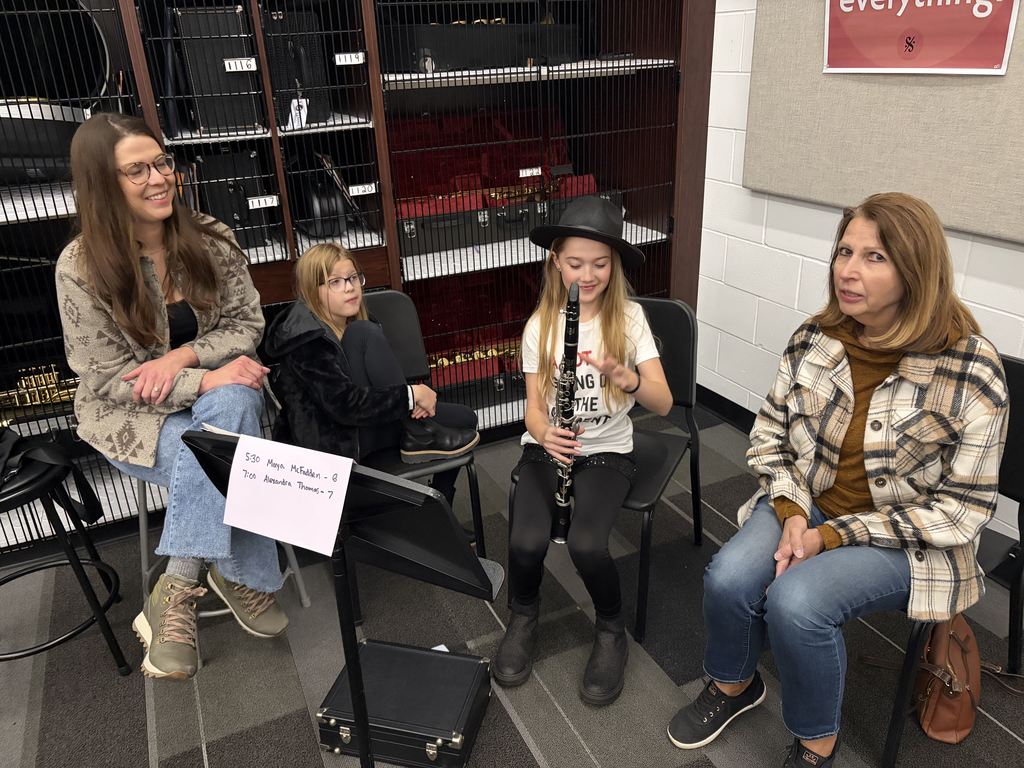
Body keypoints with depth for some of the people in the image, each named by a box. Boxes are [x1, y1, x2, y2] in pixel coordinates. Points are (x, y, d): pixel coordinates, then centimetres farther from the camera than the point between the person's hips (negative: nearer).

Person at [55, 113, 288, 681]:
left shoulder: (211, 239, -5)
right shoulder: (81, 268, -13)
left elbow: (247, 323, -2)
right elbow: (110, 379, -13)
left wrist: (183, 357, -21)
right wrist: (204, 380, -27)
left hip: (220, 396, 3)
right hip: (131, 416, -3)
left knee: (233, 406, -32)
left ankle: (178, 589, -19)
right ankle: (242, 579, -10)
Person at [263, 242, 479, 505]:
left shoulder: (348, 322, 5)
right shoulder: (306, 337, -21)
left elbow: (379, 383, 10)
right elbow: (343, 404, -29)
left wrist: (418, 397, -11)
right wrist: (411, 395, -23)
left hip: (360, 419, 9)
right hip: (333, 441, -9)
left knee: (464, 419, 4)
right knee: (364, 334, -24)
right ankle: (419, 437, -16)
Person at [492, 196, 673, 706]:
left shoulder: (629, 318, -6)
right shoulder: (540, 325, -2)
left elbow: (663, 403, -12)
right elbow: (534, 407, -2)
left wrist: (624, 376, -33)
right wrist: (544, 433, -26)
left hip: (607, 452, -1)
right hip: (547, 449, 1)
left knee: (585, 545, -28)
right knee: (527, 543, -25)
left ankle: (611, 631, 6)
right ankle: (523, 616, 11)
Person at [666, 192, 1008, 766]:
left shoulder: (970, 371, -18)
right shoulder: (815, 338, -6)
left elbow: (963, 505, -14)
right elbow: (771, 436, 4)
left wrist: (834, 536, -19)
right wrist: (792, 512, -14)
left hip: (905, 539, -3)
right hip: (806, 507, 4)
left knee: (796, 601, -28)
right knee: (729, 580, -21)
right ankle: (733, 686, 14)